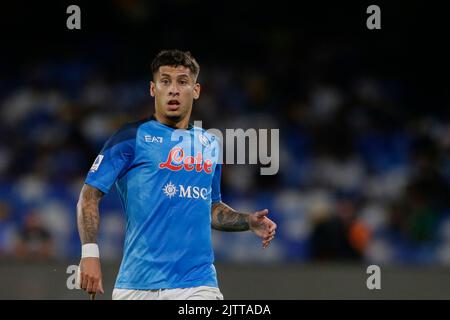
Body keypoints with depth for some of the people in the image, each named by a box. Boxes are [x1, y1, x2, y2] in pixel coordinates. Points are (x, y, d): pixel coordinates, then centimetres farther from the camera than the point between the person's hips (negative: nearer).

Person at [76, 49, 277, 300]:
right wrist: (90, 253, -16)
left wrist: (248, 222, 10)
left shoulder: (210, 145, 16)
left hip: (197, 285, 3)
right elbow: (90, 195, -3)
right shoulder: (131, 137, 1)